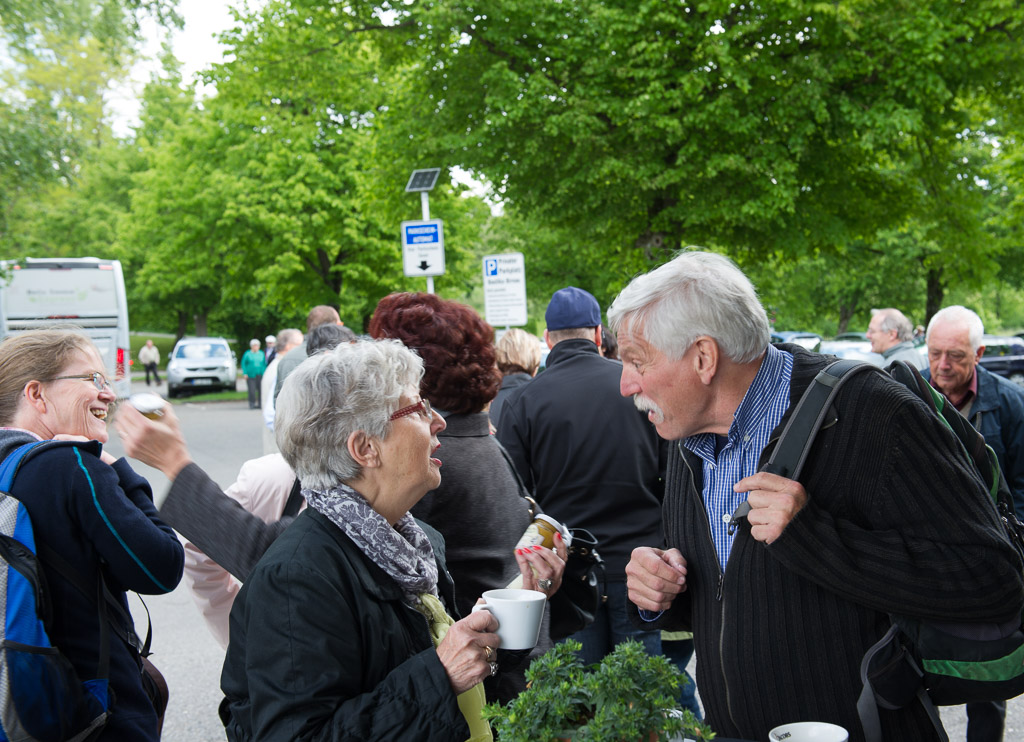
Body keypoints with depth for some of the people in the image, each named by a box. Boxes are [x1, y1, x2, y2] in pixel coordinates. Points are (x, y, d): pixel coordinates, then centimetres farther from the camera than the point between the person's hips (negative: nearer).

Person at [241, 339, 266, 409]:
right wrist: (245, 373, -5)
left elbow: (264, 364, 14)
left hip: (260, 375, 3)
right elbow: (243, 364, 4)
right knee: (252, 390, -9)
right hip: (251, 375, -3)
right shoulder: (247, 354, 4)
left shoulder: (261, 354, 13)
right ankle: (252, 404, -1)